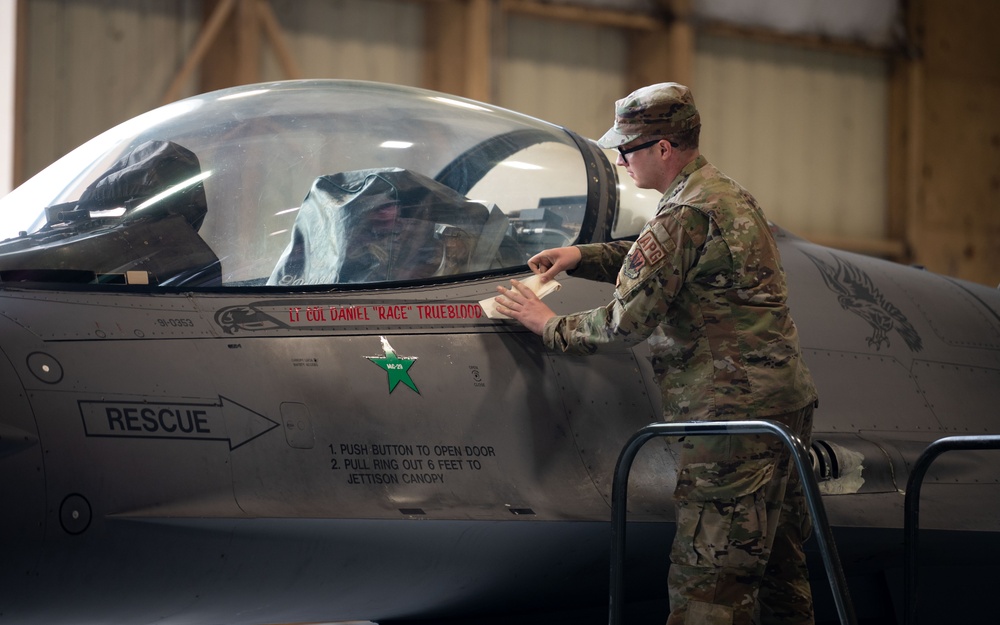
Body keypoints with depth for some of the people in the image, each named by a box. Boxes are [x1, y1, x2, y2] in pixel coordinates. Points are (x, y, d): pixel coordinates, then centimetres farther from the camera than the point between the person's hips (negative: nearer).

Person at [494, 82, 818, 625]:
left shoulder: (684, 215, -16)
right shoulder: (728, 194, 17)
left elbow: (628, 320, -15)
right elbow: (657, 262, 30)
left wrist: (549, 325, -1)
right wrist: (581, 256, 17)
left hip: (734, 414, -10)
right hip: (788, 398, 10)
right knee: (778, 567, 15)